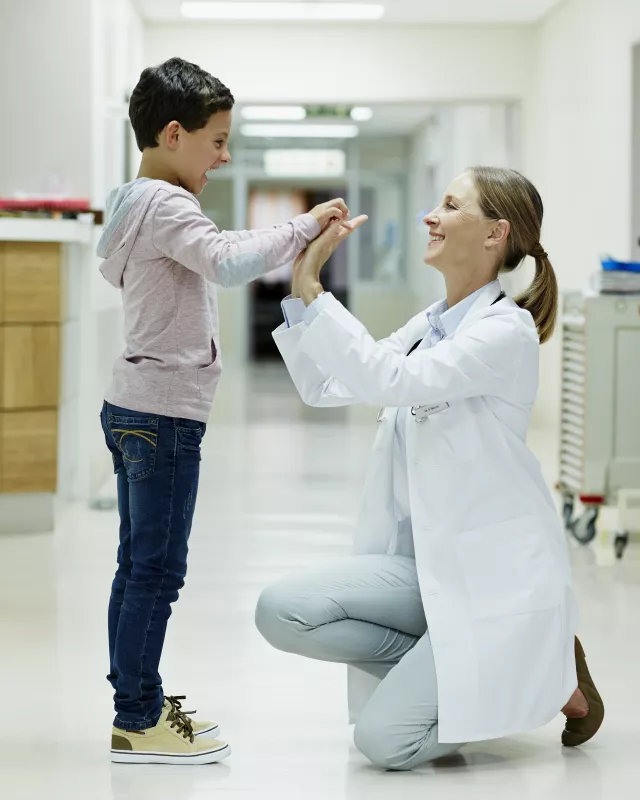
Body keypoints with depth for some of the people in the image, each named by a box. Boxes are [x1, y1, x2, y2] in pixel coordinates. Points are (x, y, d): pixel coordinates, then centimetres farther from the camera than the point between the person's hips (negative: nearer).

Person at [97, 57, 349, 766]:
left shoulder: (135, 203, 15)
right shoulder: (166, 206, -16)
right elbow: (228, 263, -32)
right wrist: (303, 227, -24)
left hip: (132, 407, 10)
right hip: (164, 413, -10)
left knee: (138, 564, 14)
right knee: (157, 570, -5)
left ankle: (139, 703, 21)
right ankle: (136, 722, 0)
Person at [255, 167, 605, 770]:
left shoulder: (507, 330, -14)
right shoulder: (429, 326, 11)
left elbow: (387, 379, -26)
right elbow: (324, 387, 11)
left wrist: (313, 288, -24)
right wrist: (301, 285, 1)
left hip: (494, 574, -7)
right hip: (427, 565, 7)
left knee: (384, 740, -16)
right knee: (281, 611, -16)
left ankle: (540, 674, 8)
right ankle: (446, 668, 3)